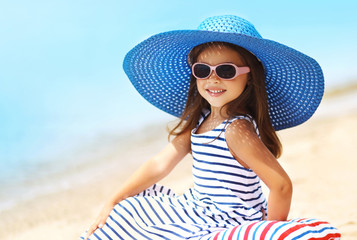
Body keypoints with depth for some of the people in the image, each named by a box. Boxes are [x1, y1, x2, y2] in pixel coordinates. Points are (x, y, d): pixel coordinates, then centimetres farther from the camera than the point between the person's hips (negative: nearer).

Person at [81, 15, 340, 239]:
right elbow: (160, 165, 7)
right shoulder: (199, 121, 4)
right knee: (125, 211, 16)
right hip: (200, 216, 9)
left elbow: (281, 185, -25)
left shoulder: (237, 130, -23)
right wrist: (112, 203, 6)